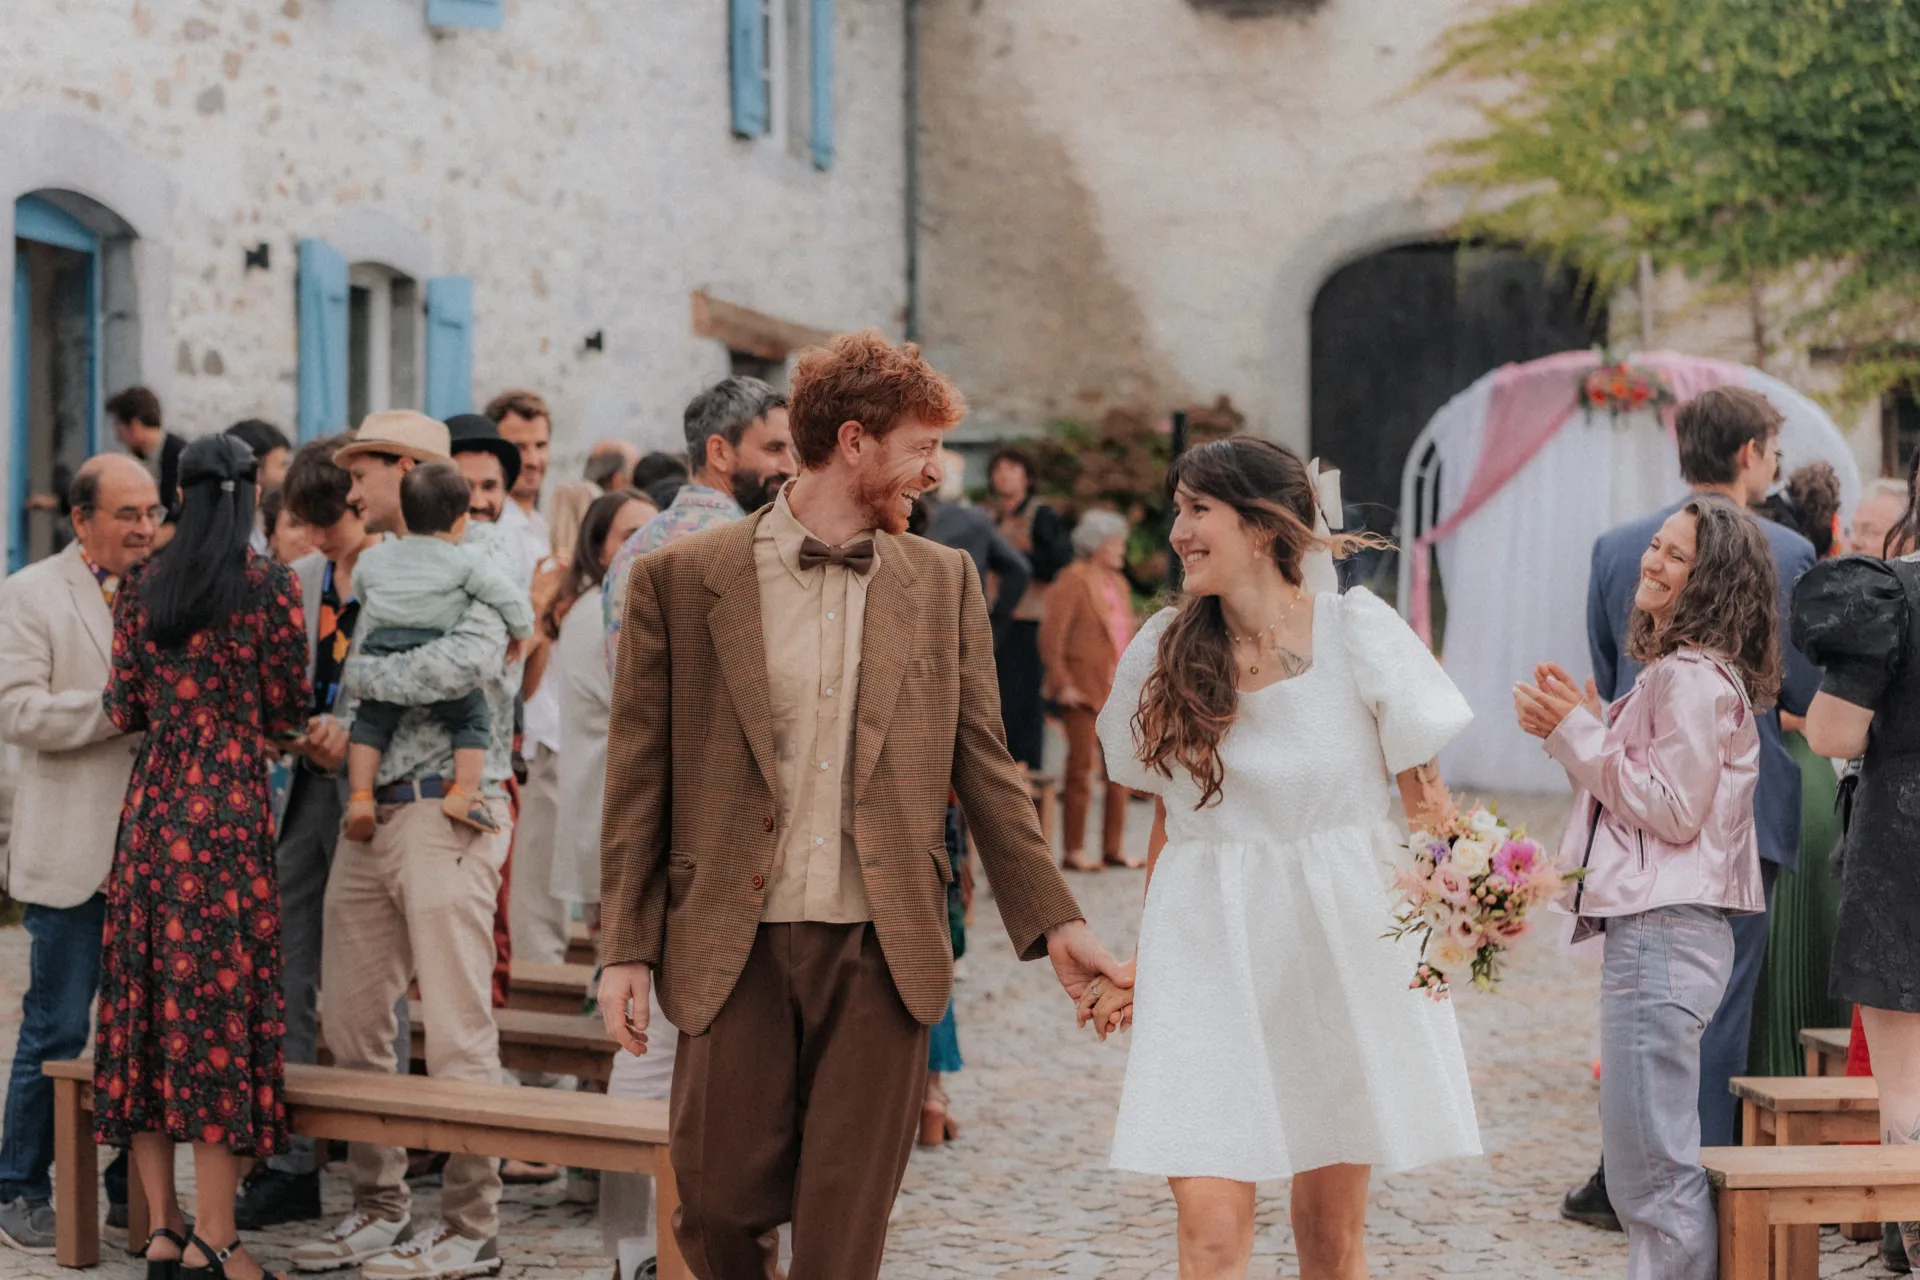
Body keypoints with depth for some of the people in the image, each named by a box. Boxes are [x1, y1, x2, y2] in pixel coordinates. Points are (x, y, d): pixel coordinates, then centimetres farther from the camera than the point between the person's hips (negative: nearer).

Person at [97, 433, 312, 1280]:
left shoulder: (141, 588, 6)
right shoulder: (270, 585, -5)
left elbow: (125, 712, 8)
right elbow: (287, 713, -2)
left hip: (151, 809, 4)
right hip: (230, 807, -4)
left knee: (147, 1002, 9)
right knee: (222, 1003, -1)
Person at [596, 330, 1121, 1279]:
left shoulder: (943, 583, 8)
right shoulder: (680, 579, 0)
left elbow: (984, 766, 11)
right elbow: (638, 778, 1)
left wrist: (1053, 920, 6)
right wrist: (626, 950, -2)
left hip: (881, 952, 2)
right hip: (736, 950, -1)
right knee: (718, 1202, 2)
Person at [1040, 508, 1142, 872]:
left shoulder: (1118, 583, 16)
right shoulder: (1073, 580, -8)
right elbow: (1051, 634, -14)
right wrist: (1062, 683, -17)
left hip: (1118, 689, 8)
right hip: (1083, 689, -8)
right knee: (1081, 768, -3)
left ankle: (1113, 848, 14)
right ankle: (1075, 851, 1)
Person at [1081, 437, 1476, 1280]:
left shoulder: (1359, 633, -6)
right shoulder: (1163, 653, 4)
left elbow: (1425, 801, -2)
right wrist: (1141, 965, 11)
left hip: (1341, 948, -1)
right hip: (1206, 952, 1)